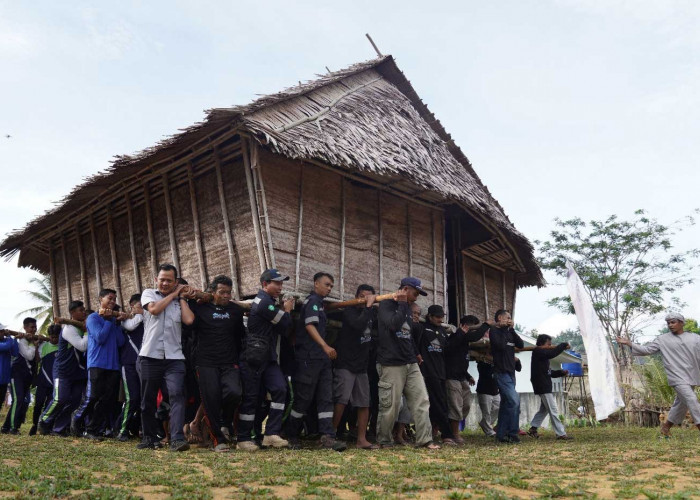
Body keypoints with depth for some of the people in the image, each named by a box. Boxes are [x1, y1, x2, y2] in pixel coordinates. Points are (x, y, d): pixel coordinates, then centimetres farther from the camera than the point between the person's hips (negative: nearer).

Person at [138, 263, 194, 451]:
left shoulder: (180, 300, 13)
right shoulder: (148, 294, 11)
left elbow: (189, 319, -4)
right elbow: (154, 309, -10)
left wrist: (181, 296, 5)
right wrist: (172, 294, 1)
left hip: (174, 357, 0)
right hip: (150, 356, 0)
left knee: (177, 395, -15)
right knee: (148, 399, 8)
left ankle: (177, 439, -20)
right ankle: (150, 437, 22)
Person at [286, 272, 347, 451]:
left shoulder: (319, 303, 22)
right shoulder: (312, 301, -6)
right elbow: (310, 325, -19)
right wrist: (325, 346, -29)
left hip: (322, 358, 9)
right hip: (309, 358, -9)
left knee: (326, 398, 0)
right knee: (304, 398, -2)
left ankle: (327, 436, -5)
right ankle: (291, 436, 11)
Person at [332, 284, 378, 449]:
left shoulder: (371, 313, 11)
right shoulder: (349, 311, -8)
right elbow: (358, 325, -27)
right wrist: (367, 307, -20)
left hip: (362, 365, 7)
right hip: (345, 364, -6)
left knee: (364, 403, 4)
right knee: (341, 400, -12)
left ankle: (362, 439, 9)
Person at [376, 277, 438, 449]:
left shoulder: (406, 308, 19)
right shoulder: (386, 304, -6)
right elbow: (394, 324, -24)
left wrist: (416, 354, 18)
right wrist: (402, 304, -14)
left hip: (411, 364, 8)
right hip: (392, 364, -7)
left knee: (421, 401, -1)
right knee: (390, 406, -2)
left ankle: (425, 439, 1)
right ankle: (384, 441, 14)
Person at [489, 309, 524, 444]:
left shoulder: (508, 332, 17)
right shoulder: (494, 330, -5)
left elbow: (521, 345, 6)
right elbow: (501, 345, -20)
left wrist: (511, 329, 0)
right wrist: (504, 329, -9)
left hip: (510, 372, 9)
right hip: (501, 372, -8)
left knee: (506, 404, 8)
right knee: (514, 401, -17)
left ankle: (501, 435, 13)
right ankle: (512, 434, -11)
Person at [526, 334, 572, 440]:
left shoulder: (542, 354, 18)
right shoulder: (538, 352, -12)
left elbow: (549, 372, 18)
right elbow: (552, 353, -28)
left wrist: (561, 372, 2)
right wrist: (564, 345, -15)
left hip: (545, 386, 10)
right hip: (542, 387, -10)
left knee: (544, 409, 18)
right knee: (553, 410, -8)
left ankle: (533, 429, 23)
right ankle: (561, 433, -6)